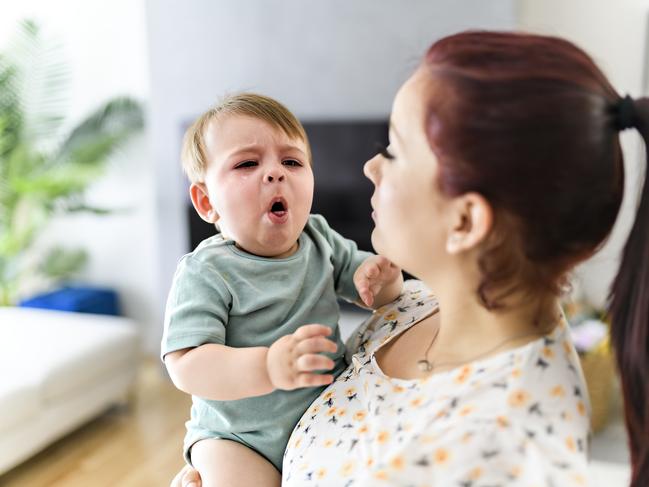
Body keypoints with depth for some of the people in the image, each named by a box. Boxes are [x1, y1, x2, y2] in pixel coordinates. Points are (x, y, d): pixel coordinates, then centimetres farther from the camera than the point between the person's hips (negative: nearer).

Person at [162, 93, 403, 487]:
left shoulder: (321, 240, -2)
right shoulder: (206, 273, -18)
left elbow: (378, 294, 7)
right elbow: (186, 366, -26)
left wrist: (382, 279, -18)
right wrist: (266, 367, -42)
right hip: (238, 436, -4)